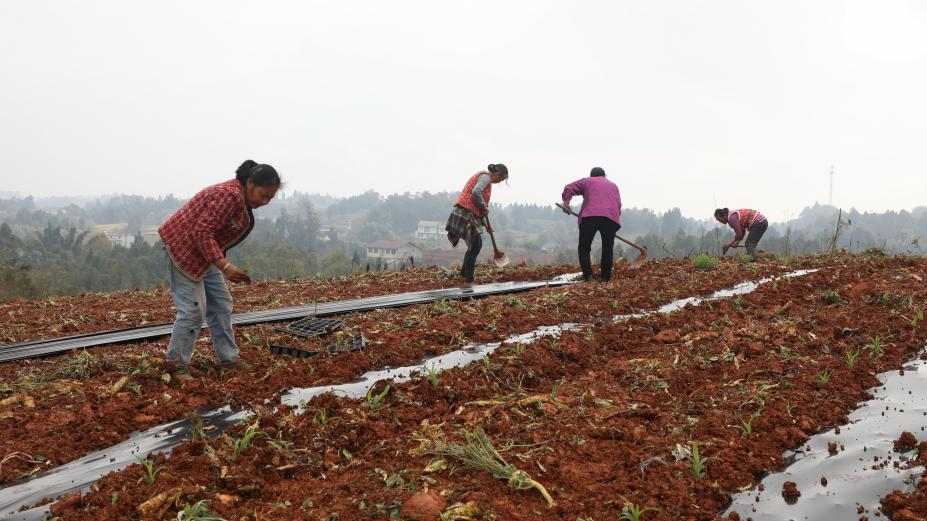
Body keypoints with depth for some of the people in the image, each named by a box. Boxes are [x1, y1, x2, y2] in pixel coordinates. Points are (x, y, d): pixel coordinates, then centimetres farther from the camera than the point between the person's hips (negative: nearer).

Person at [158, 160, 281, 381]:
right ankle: (177, 365, 2)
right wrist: (224, 266, -35)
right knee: (193, 309, -10)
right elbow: (202, 233, -30)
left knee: (221, 303, 10)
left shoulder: (242, 198, 6)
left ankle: (228, 358, 18)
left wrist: (226, 266, 10)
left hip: (205, 252, 10)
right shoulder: (229, 195, -26)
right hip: (185, 248, -10)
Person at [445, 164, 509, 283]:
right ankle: (468, 277, 1)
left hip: (470, 214, 10)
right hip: (466, 213, -10)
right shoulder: (485, 177, -7)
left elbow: (479, 207, 28)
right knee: (475, 245, -5)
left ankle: (464, 272, 28)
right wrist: (484, 207, -13)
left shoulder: (485, 178, 24)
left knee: (476, 245, 17)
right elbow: (476, 192, -27)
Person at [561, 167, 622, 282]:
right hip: (611, 218, 2)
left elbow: (568, 188, 12)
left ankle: (587, 275, -9)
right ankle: (606, 277, 8)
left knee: (584, 248, 6)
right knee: (608, 248, 14)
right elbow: (619, 205, 23)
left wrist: (566, 202, 10)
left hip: (589, 217, -2)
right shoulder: (613, 185, 31)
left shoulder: (587, 181, 24)